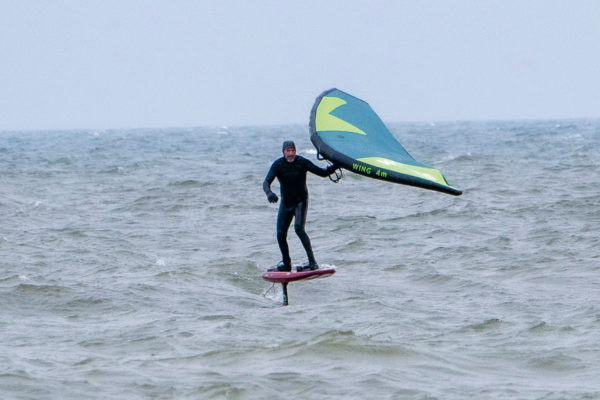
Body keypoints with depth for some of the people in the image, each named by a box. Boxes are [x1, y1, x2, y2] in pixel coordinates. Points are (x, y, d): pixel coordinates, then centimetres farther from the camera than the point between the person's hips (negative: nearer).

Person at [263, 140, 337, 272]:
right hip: (285, 203, 3)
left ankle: (312, 262, -23)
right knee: (280, 234, 0)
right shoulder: (278, 165, -9)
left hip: (300, 201, -3)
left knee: (299, 228, -24)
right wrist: (269, 193, -41)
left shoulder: (302, 162, -12)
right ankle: (286, 264, 20)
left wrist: (335, 166, -30)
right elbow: (266, 182, -19)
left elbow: (322, 172, -11)